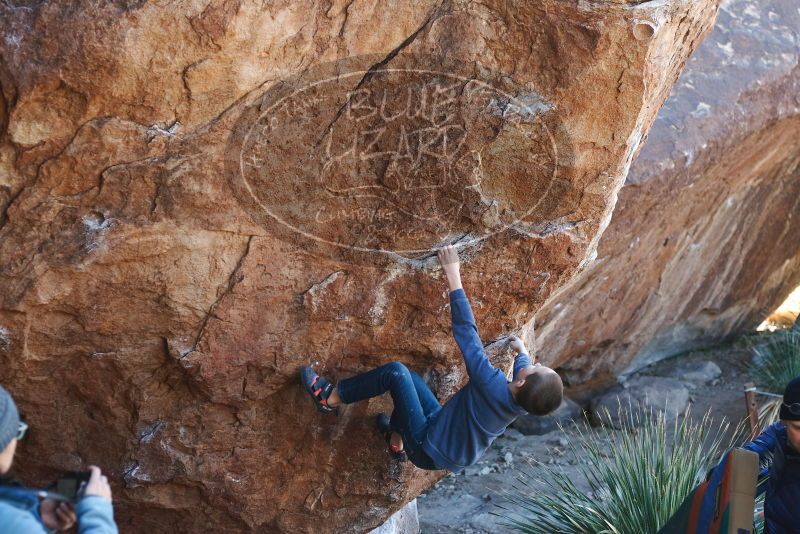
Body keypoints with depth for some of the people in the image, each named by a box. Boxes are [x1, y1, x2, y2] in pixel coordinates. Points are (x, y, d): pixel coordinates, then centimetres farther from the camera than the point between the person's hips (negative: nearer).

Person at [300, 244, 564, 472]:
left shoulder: (493, 387, -34)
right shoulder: (523, 401, -14)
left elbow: (466, 332, -32)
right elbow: (524, 367, 13)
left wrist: (453, 275, -27)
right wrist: (522, 351, 36)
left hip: (428, 449, -7)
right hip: (453, 457, 7)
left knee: (396, 372, -12)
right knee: (408, 377, 21)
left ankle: (331, 398, 2)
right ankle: (397, 440, 37)